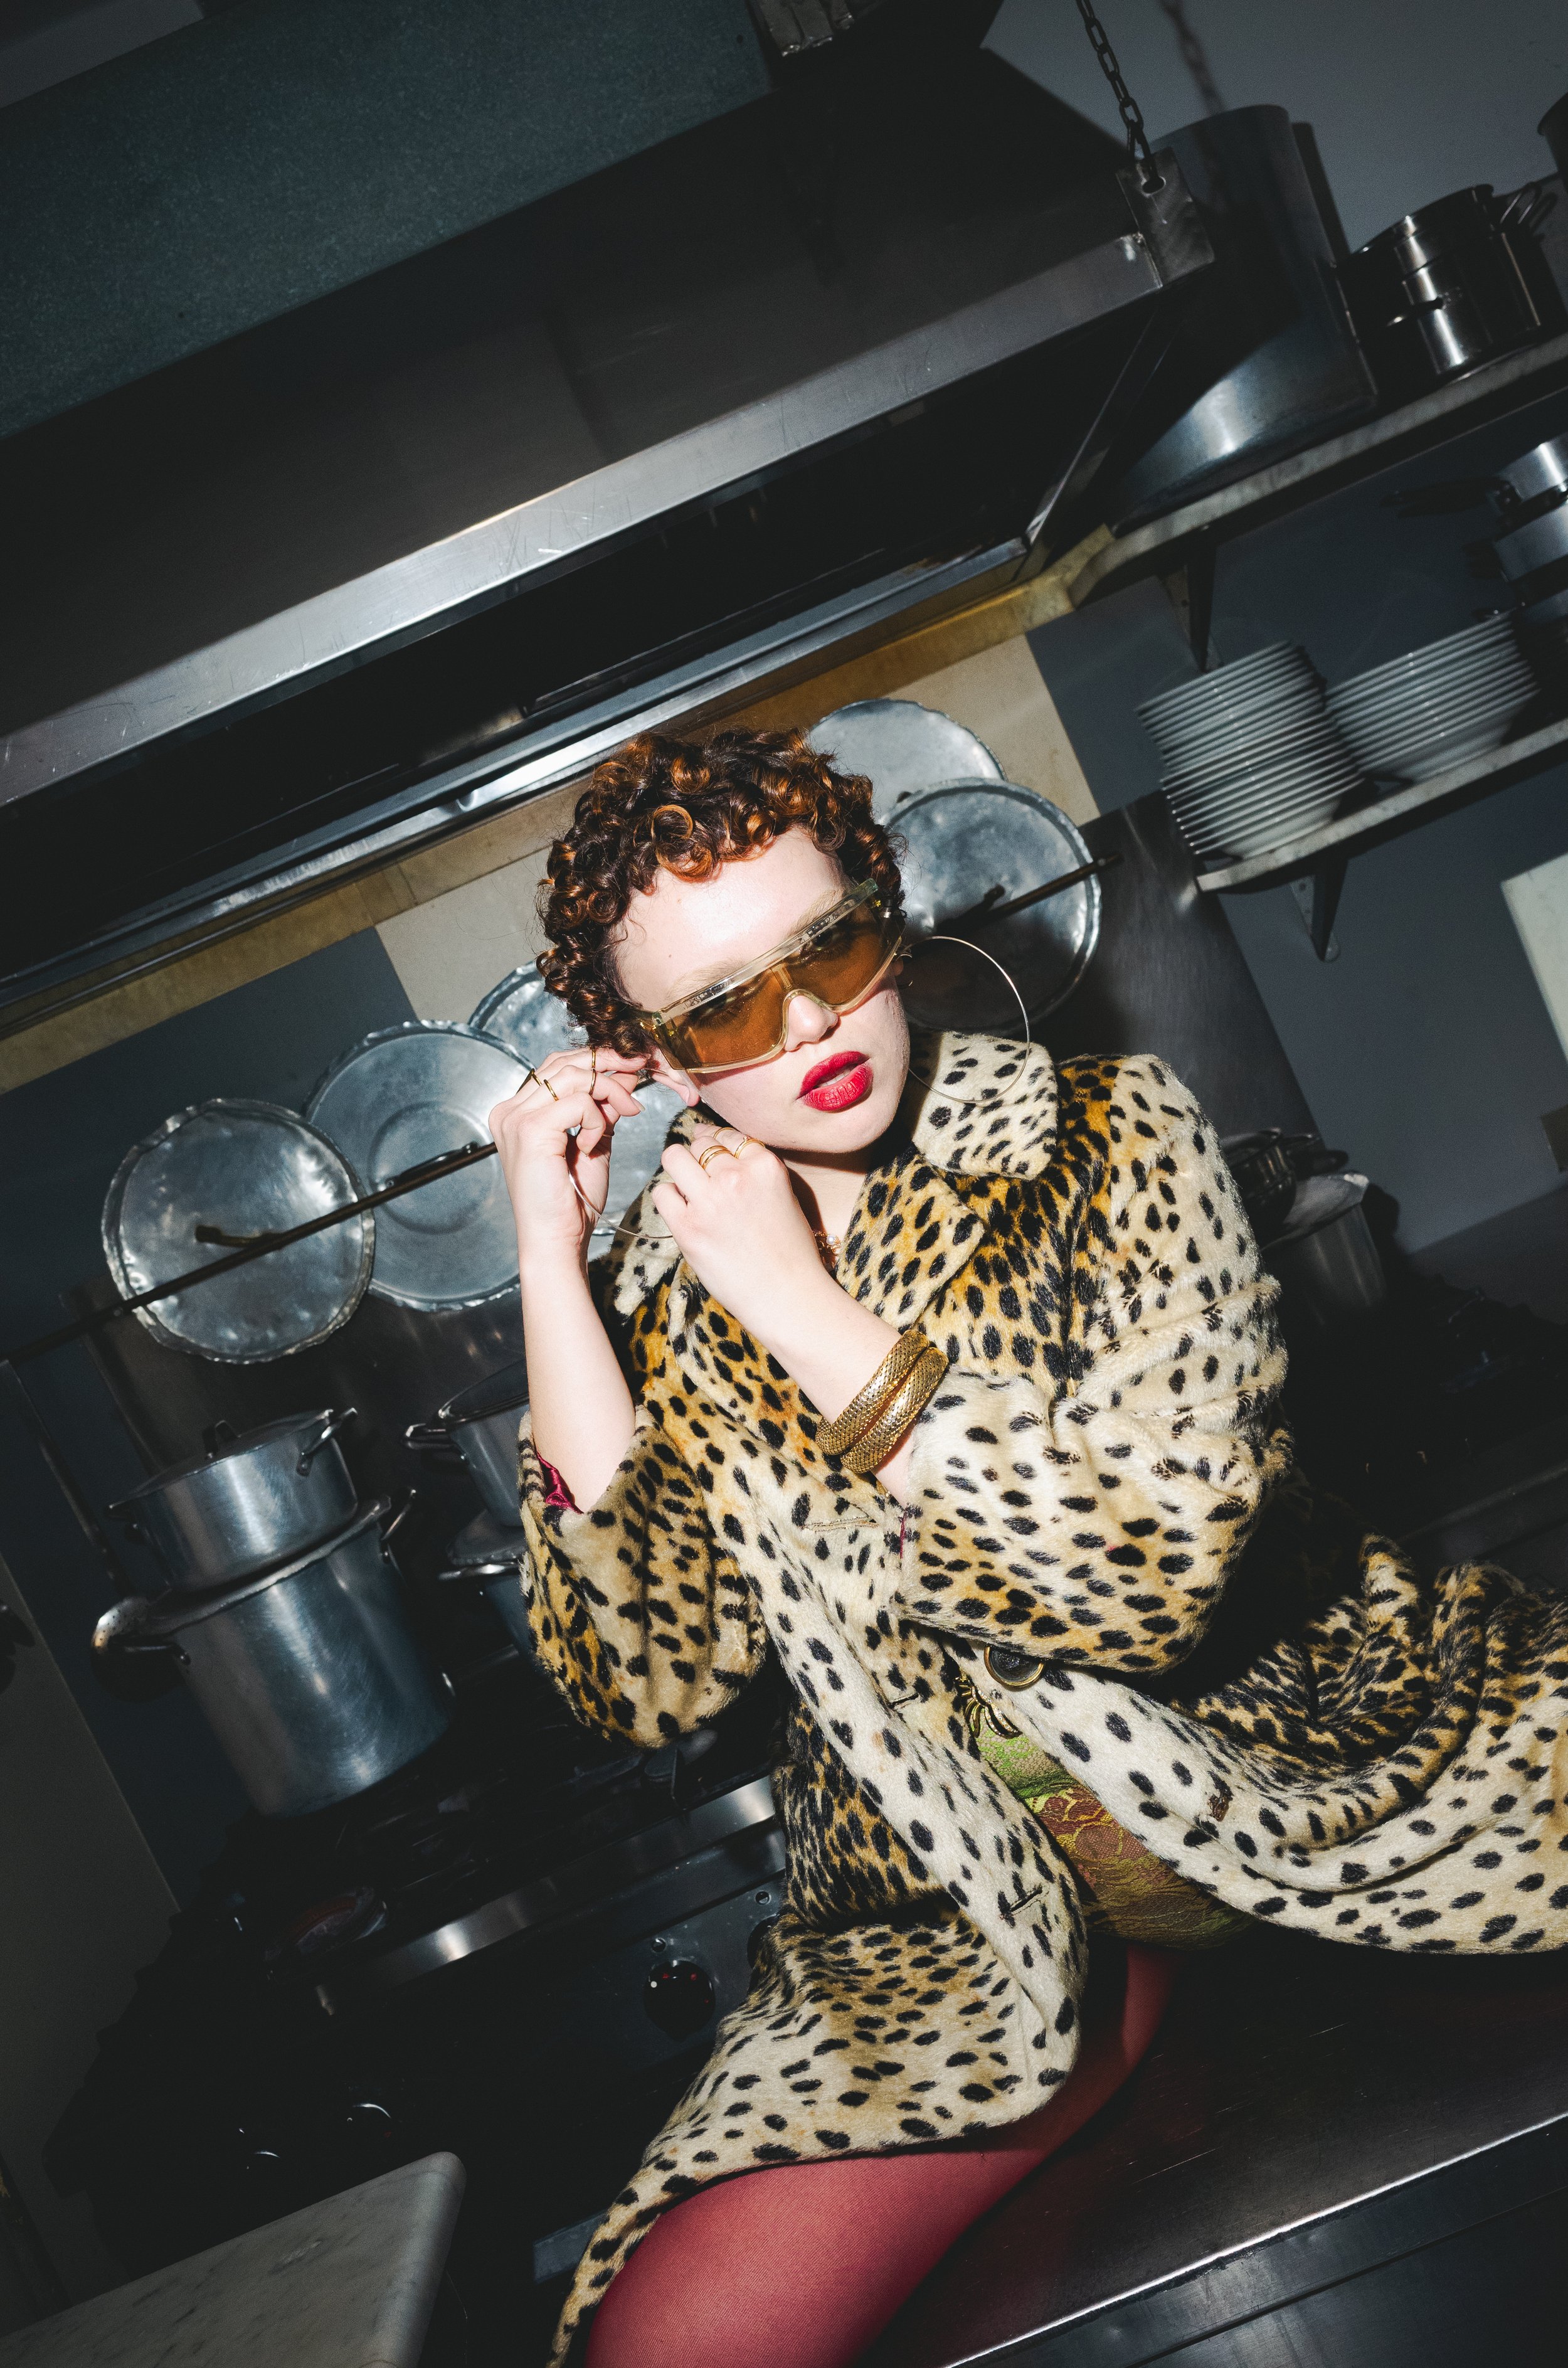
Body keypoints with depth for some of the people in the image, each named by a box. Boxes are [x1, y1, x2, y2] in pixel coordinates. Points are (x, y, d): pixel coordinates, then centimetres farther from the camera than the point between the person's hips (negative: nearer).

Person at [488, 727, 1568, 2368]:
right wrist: (551, 1265, -15)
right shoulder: (673, 1299, 0)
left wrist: (806, 1313, -21)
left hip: (1324, 1757, -1)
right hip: (967, 1917, 2)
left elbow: (1161, 1571, -18)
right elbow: (648, 1681, -12)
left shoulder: (1106, 1141, -7)